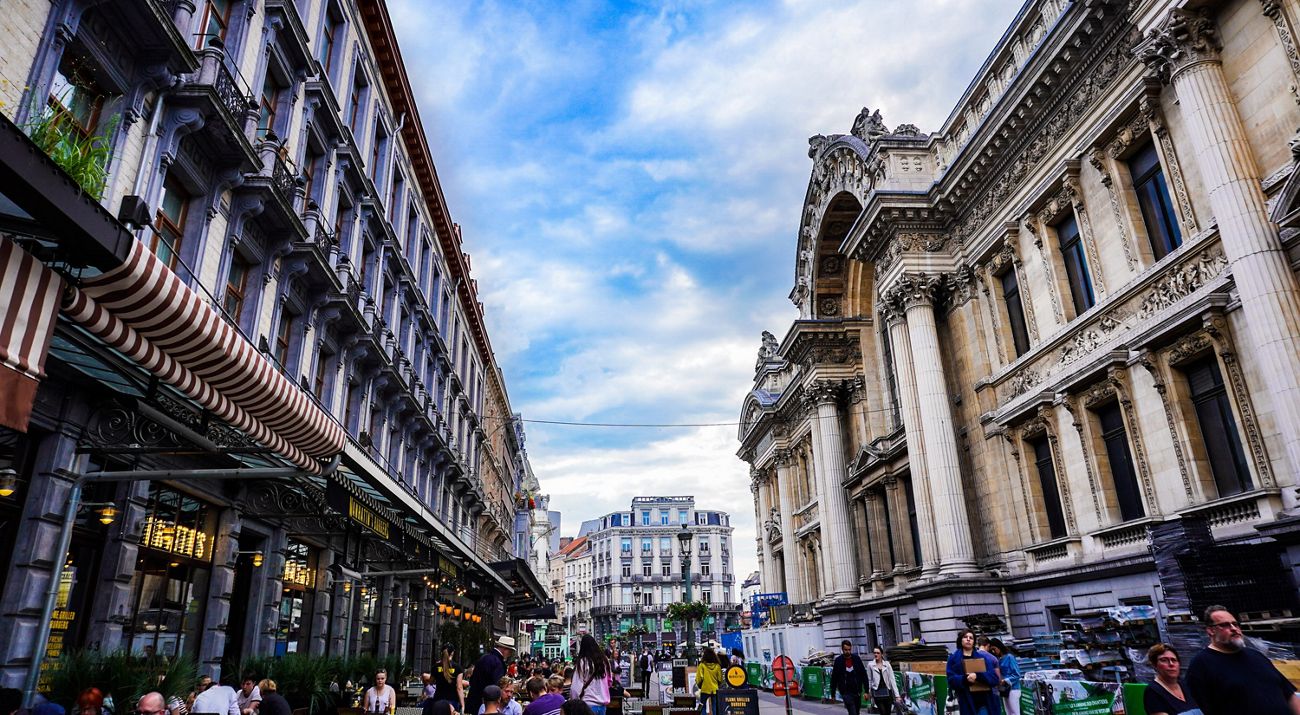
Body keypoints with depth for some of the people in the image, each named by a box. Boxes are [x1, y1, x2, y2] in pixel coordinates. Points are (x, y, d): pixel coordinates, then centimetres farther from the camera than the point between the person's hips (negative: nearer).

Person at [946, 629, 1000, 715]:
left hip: (985, 702, 1)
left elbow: (994, 678, -1)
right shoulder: (953, 658, 7)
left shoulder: (983, 657, 10)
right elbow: (951, 679, -2)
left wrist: (977, 676, -19)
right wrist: (964, 679, -22)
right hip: (967, 704, -1)